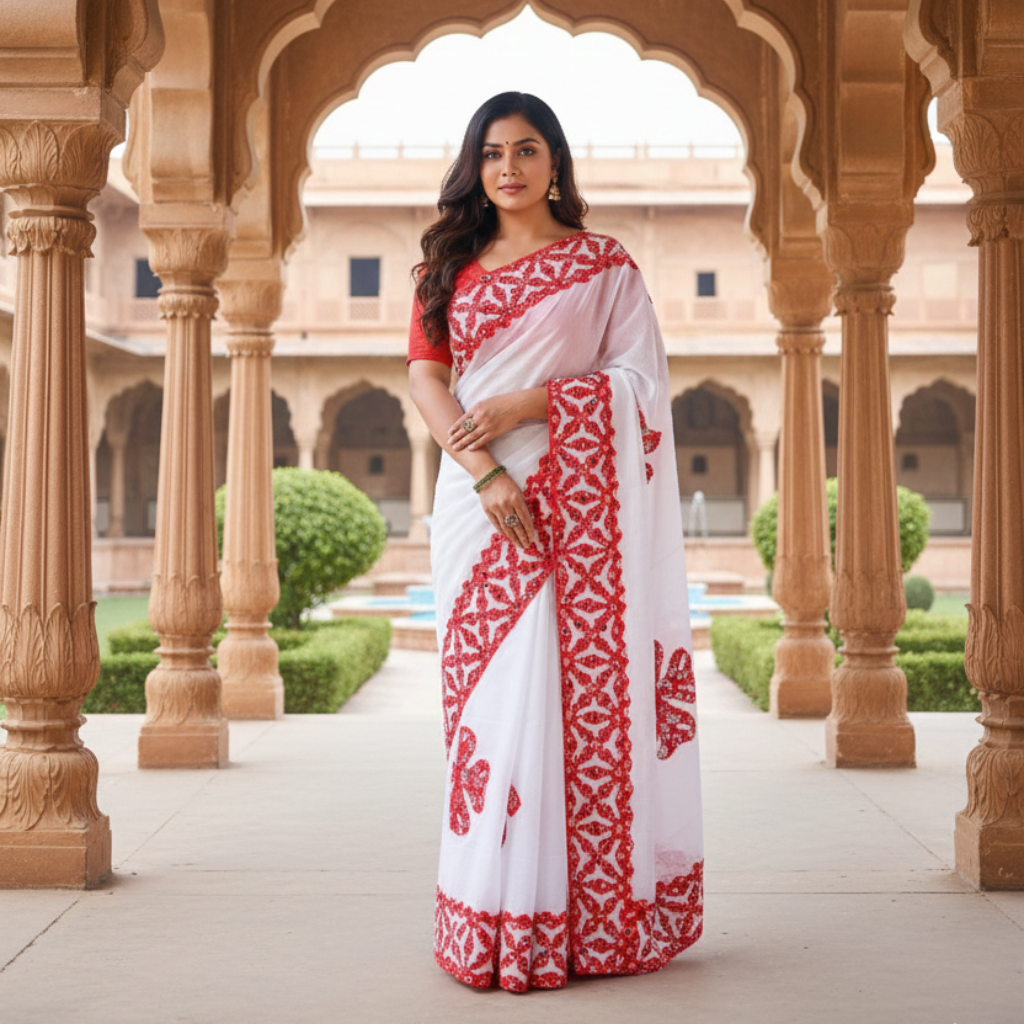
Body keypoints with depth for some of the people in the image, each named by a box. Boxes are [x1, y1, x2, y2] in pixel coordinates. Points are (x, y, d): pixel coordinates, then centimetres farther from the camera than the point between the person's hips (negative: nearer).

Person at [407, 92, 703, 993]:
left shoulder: (604, 265, 6)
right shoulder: (451, 266, 14)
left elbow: (641, 379, -2)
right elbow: (425, 377, 4)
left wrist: (523, 404, -13)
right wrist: (483, 471, -12)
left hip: (576, 504, -3)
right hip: (478, 505, 3)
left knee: (573, 689, -6)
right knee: (492, 690, 2)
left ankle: (580, 919, 2)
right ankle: (494, 913, 8)